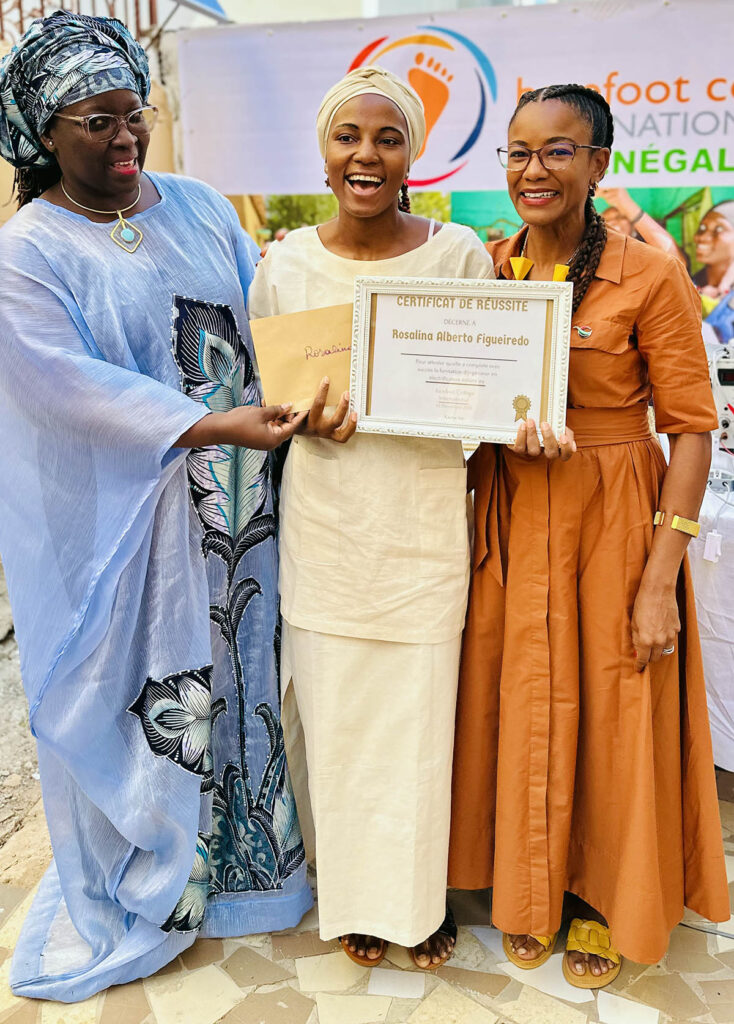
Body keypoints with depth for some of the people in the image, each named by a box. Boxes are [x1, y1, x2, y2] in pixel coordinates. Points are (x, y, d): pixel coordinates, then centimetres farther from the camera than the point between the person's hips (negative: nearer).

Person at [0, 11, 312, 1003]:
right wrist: (213, 426, -22)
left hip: (228, 508, 5)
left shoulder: (197, 207, 9)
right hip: (115, 520, -4)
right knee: (131, 687, 8)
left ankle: (235, 854, 38)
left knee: (231, 669, 16)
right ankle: (131, 891, 33)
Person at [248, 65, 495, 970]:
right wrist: (305, 419, -14)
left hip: (422, 526, -1)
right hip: (324, 526, 1)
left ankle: (422, 896, 36)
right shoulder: (284, 265, 1)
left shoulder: (460, 255, -2)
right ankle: (355, 893, 37)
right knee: (336, 716, 11)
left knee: (422, 716, 9)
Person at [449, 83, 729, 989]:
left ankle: (605, 901, 35)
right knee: (518, 703, 14)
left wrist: (661, 578, -15)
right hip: (505, 522, 4)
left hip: (612, 521, -3)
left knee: (612, 711, 8)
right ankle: (529, 890, 38)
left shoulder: (648, 277, -9)